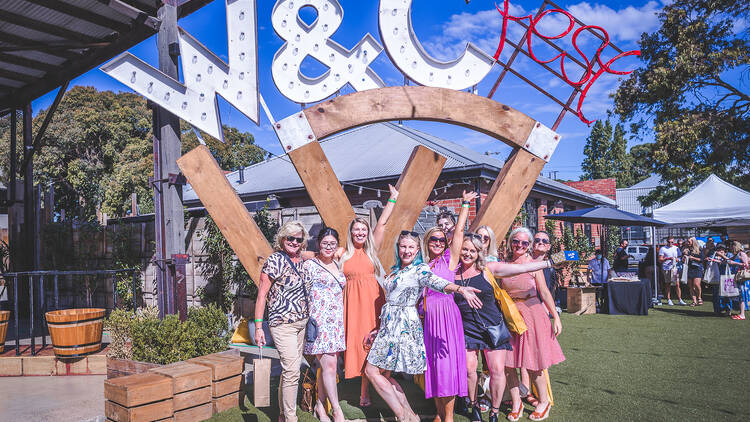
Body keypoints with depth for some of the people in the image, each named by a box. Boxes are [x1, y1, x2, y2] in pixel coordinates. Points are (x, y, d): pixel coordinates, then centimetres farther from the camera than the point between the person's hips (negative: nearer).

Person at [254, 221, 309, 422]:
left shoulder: (300, 260, 9)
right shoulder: (275, 261, -12)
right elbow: (262, 295, -11)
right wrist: (258, 327, -15)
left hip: (301, 323, 8)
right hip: (283, 324, -8)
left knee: (290, 370, 14)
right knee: (292, 371, -11)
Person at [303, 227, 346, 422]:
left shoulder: (337, 265, 15)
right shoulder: (309, 265, -5)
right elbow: (302, 295, -5)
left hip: (336, 322, 6)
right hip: (319, 321, -6)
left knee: (328, 365, 9)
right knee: (329, 365, -7)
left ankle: (320, 405, 22)